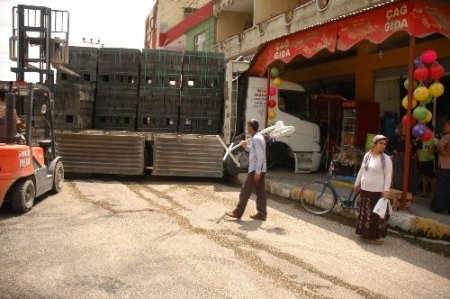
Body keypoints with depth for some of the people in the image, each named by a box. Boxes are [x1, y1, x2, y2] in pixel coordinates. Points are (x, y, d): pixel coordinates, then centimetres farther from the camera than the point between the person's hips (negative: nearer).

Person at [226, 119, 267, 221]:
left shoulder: (256, 138, -16)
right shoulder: (258, 137, 15)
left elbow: (260, 156, -21)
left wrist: (257, 171, -24)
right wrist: (246, 147, 9)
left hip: (256, 169, -10)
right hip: (259, 170, 10)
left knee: (245, 191, -3)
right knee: (260, 192, 10)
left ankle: (238, 212, 2)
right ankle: (261, 214, 13)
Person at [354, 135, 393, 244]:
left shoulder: (386, 159, -8)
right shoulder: (367, 155, 7)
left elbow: (388, 176, -11)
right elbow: (361, 170, 16)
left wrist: (386, 190, -18)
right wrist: (357, 183, 19)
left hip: (378, 191, -5)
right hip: (365, 190, 5)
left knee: (376, 214, 0)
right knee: (365, 213, 12)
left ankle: (376, 236, 9)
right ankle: (366, 233, 25)